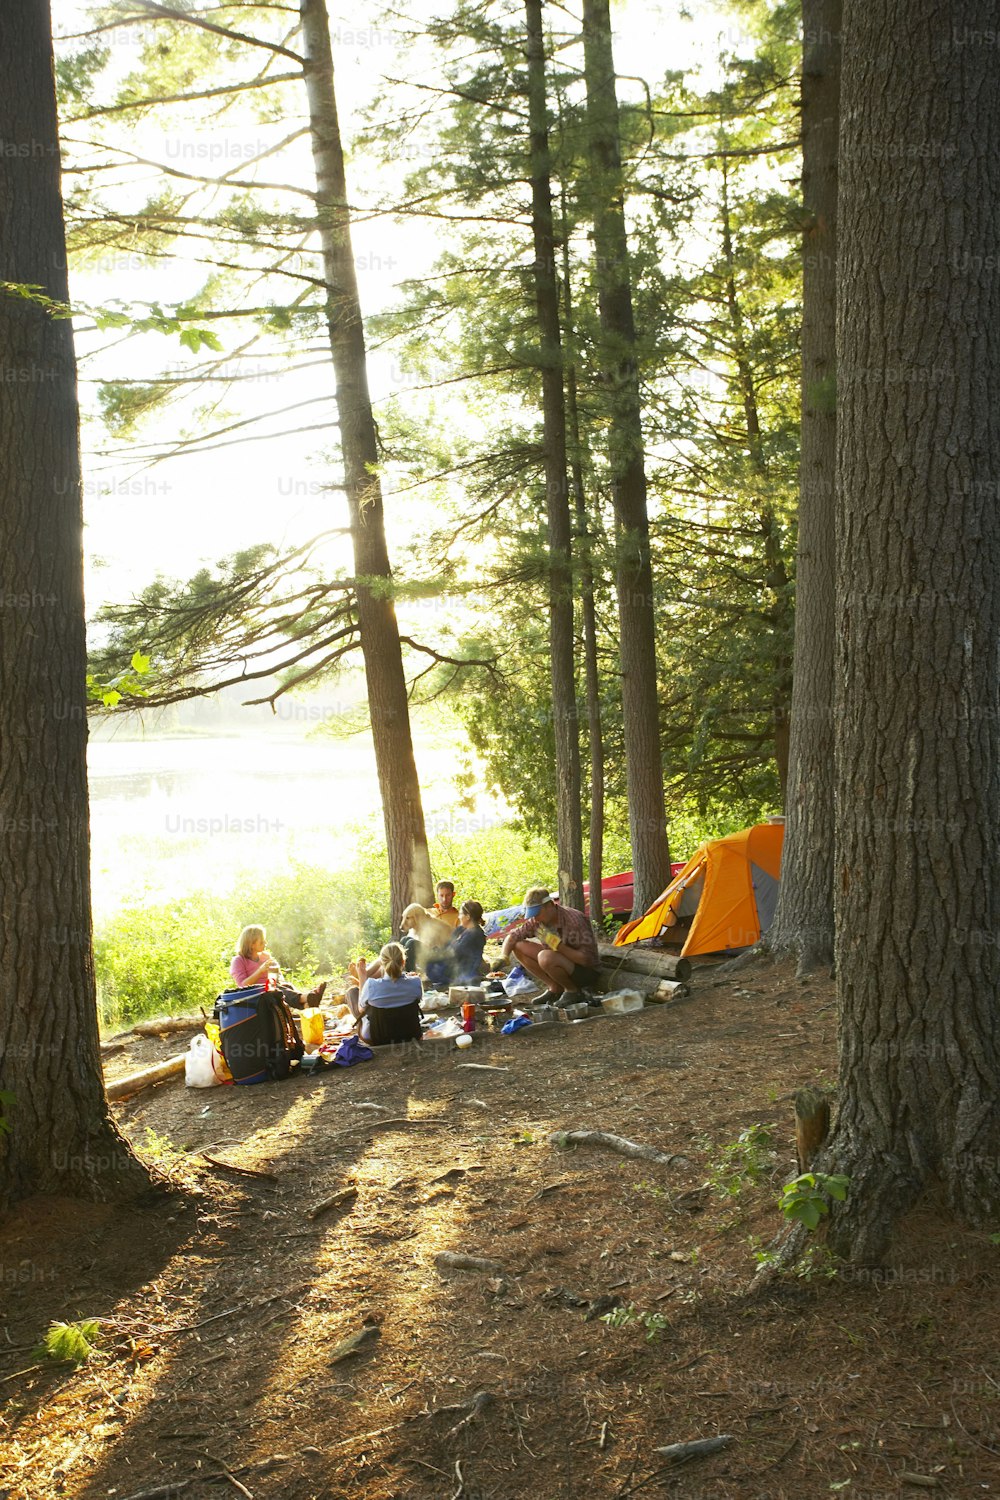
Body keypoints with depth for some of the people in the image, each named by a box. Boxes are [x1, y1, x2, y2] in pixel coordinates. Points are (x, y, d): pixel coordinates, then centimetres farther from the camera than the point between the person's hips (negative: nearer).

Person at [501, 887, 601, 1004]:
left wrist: (557, 944, -33)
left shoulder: (574, 920, -27)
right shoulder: (537, 921, -6)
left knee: (545, 957, -34)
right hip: (564, 964, 8)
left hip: (588, 971, -8)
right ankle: (555, 989, 3)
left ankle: (573, 990, -7)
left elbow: (586, 959, -28)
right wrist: (503, 957, -13)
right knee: (519, 947, -2)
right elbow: (513, 936, 5)